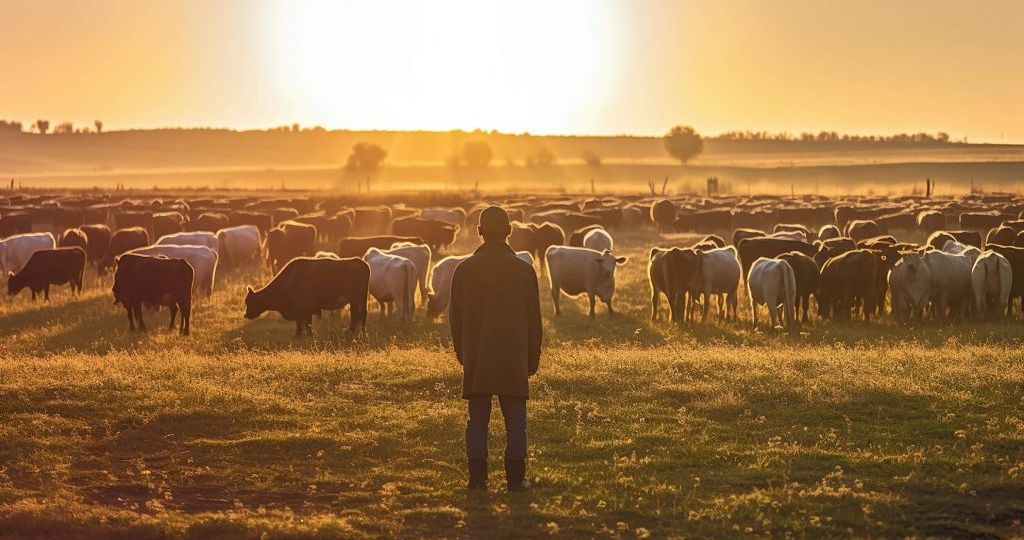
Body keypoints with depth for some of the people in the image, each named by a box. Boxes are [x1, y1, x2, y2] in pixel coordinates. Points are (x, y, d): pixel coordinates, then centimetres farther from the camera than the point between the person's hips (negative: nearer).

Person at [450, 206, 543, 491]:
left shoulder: (465, 270, -1)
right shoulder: (524, 270, -2)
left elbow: (455, 316, 4)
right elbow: (533, 320, 2)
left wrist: (461, 352, 16)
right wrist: (532, 358, 10)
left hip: (476, 360, 1)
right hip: (514, 358, -1)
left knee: (477, 418, 6)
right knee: (515, 419, 5)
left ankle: (477, 476, 4)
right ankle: (515, 477, 2)